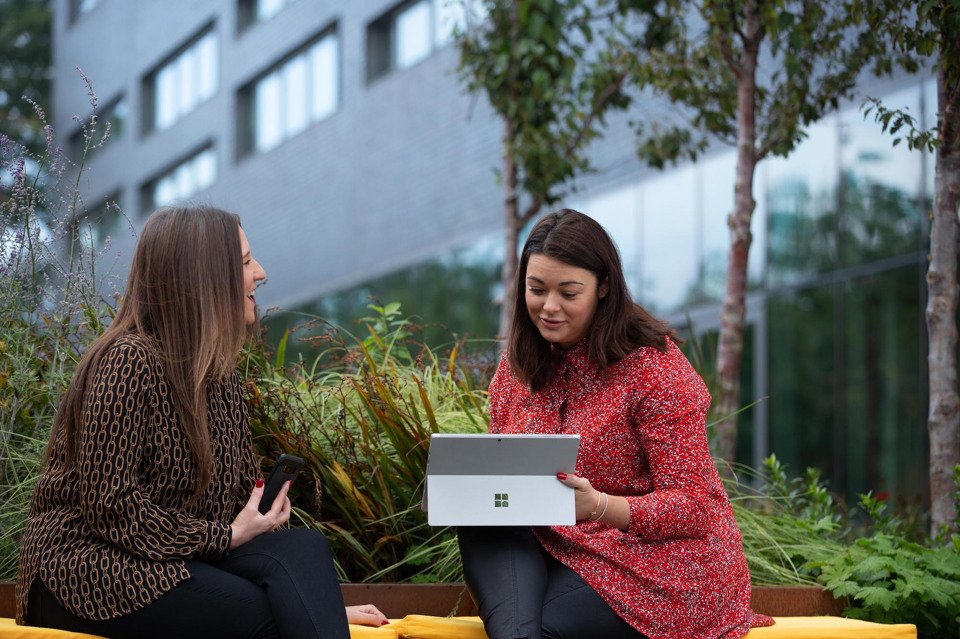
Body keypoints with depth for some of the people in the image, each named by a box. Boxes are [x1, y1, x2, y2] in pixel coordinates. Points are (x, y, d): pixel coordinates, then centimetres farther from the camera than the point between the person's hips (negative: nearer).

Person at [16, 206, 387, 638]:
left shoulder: (219, 372, 14)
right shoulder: (128, 362, -13)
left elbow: (246, 490, 15)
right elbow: (109, 506, -19)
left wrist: (322, 601, 5)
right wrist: (227, 537, -16)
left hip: (185, 558, 7)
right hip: (90, 567, -7)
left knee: (305, 548, -22)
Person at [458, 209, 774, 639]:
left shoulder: (654, 366, -12)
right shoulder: (518, 365, 7)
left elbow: (692, 507, -15)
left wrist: (599, 507, -32)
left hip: (663, 557, -6)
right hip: (559, 548, 6)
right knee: (480, 526, -24)